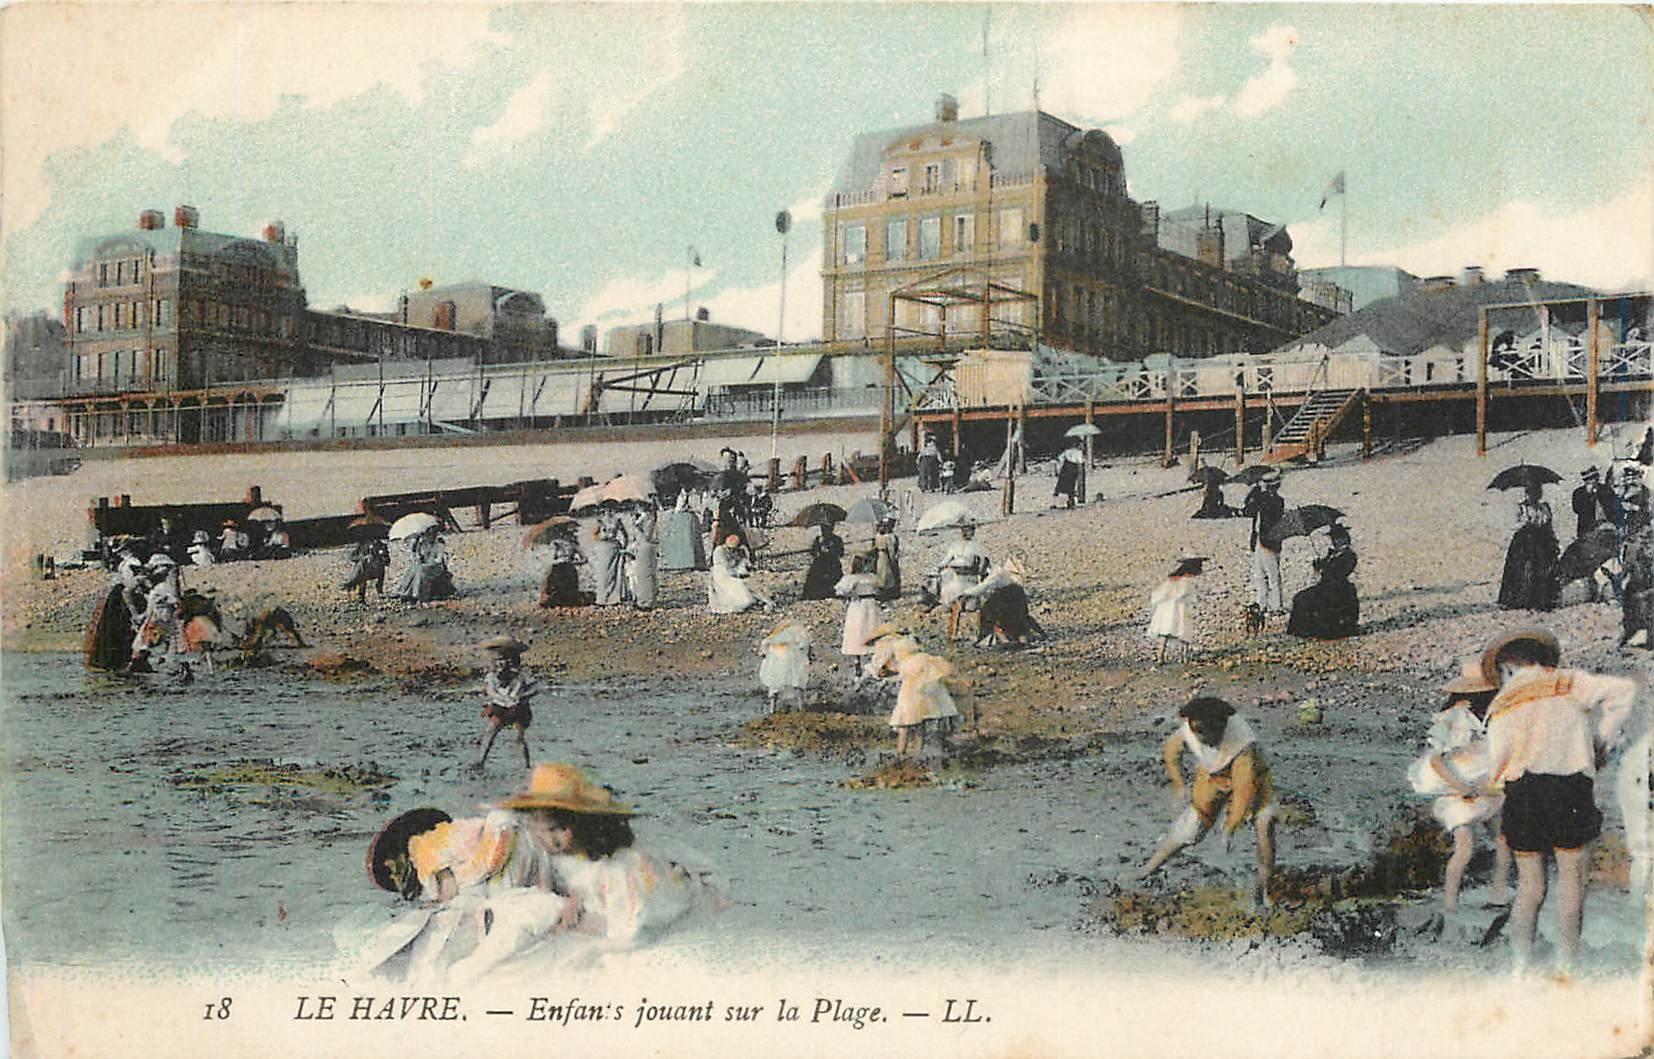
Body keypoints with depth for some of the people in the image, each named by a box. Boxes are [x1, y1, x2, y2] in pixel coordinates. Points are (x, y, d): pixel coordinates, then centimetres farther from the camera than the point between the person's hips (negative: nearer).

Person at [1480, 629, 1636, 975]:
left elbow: (1496, 769, 10)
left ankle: (1520, 965, 7)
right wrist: (1602, 741, 6)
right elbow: (1624, 690, -2)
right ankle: (1566, 966, -1)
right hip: (1569, 784, -3)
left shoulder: (1500, 705, 15)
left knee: (1528, 884, 10)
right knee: (1572, 878, 2)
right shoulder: (1567, 682, 8)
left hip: (1519, 792, 3)